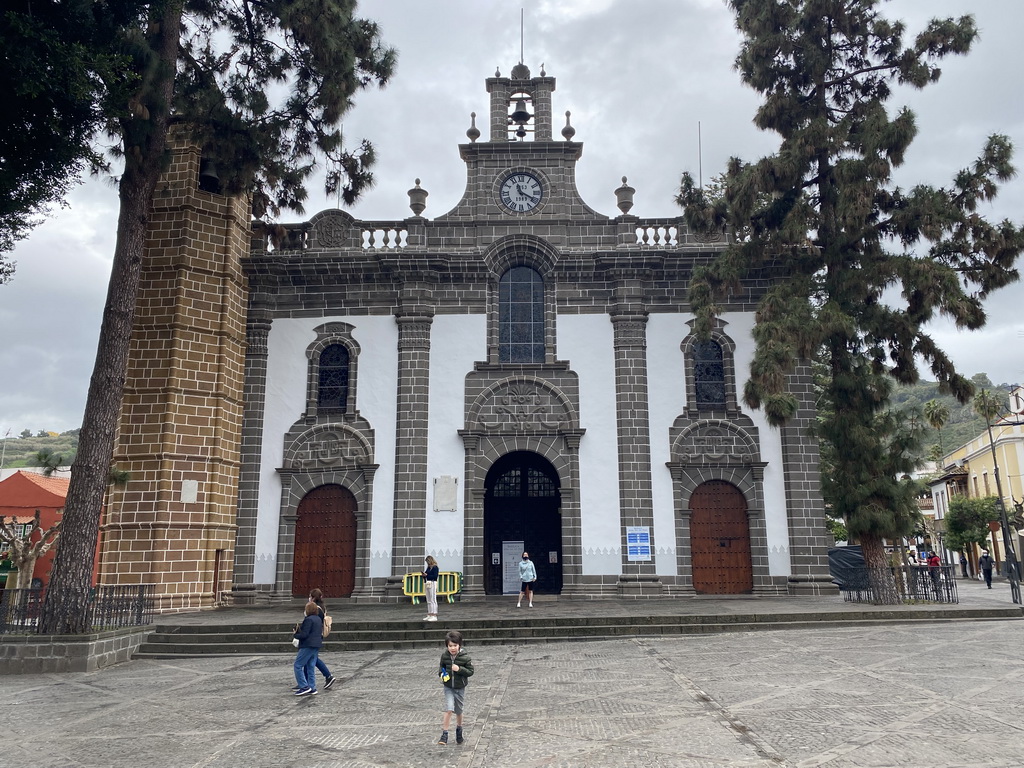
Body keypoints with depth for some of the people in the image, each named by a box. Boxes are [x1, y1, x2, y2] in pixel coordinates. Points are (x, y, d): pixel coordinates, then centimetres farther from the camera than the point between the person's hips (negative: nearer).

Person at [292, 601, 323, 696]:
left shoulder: (308, 620, -16)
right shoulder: (319, 619, 13)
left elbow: (304, 634, -20)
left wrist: (296, 635, -3)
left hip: (307, 646, -9)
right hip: (316, 646, 9)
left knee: (298, 665, 0)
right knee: (311, 667, 12)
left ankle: (304, 687, -5)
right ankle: (312, 688, 12)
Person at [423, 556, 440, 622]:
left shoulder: (435, 567, -8)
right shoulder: (428, 567, 17)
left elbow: (435, 576, -16)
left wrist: (427, 575, -16)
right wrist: (424, 575, 0)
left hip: (432, 584, -9)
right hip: (427, 584, 9)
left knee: (433, 600, -7)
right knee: (428, 601, 11)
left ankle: (434, 616, -6)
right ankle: (429, 615, 16)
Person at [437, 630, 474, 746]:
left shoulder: (465, 657, -17)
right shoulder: (444, 655, -10)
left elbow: (470, 671, -12)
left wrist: (459, 669, -26)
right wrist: (441, 674, -10)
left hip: (460, 687, 0)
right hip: (448, 687, 0)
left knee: (459, 711, 15)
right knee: (448, 709, -14)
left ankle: (459, 731, 40)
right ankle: (444, 735, -5)